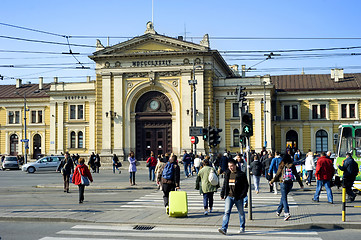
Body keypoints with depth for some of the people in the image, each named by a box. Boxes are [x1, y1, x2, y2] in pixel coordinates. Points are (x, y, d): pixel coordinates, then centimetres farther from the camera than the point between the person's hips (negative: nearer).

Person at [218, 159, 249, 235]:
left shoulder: (241, 174, -6)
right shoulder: (227, 174, 8)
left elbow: (246, 185, -5)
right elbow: (224, 185, 17)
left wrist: (242, 195, -13)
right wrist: (222, 194, 12)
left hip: (238, 197, -3)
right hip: (229, 196, 3)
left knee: (241, 213, 12)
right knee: (227, 212, -9)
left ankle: (242, 228, 29)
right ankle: (224, 229, -15)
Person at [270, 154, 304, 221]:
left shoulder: (281, 166, -6)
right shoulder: (292, 166, 2)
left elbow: (277, 175, -2)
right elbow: (297, 176, 4)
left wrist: (272, 181, 12)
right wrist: (301, 184, 12)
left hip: (283, 183, -4)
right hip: (290, 184, 4)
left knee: (284, 198, -3)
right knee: (283, 197, 20)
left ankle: (287, 213, -19)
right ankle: (278, 211, 30)